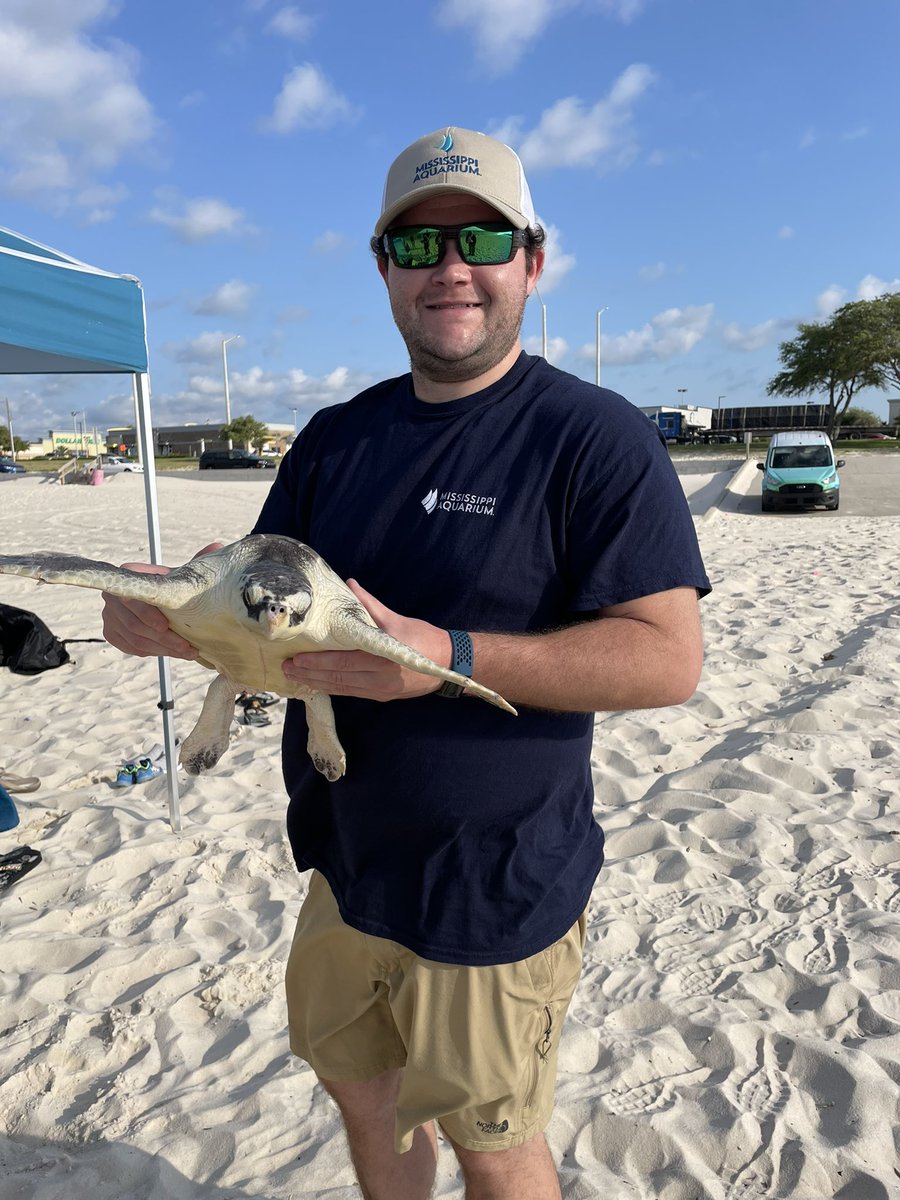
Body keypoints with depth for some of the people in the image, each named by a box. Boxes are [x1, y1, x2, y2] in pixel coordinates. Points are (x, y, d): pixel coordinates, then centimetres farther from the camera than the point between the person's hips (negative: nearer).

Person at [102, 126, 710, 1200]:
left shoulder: (593, 437, -14)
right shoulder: (338, 436, 5)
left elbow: (669, 658, -20)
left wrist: (448, 658, -30)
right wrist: (164, 613, -14)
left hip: (493, 889, -6)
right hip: (346, 861, 6)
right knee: (361, 1089, 27)